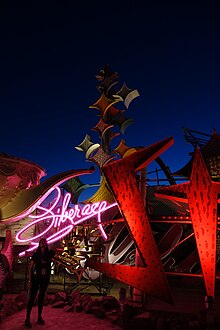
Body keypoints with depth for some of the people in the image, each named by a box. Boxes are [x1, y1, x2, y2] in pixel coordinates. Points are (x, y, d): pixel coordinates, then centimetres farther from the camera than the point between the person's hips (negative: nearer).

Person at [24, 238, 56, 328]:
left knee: (41, 297, 12)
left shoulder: (49, 253, -3)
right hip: (35, 278, -2)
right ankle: (27, 319, 7)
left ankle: (39, 317, 23)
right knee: (31, 298, -2)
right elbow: (30, 268, -4)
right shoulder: (36, 254, -6)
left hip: (45, 279, 2)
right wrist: (30, 280, -8)